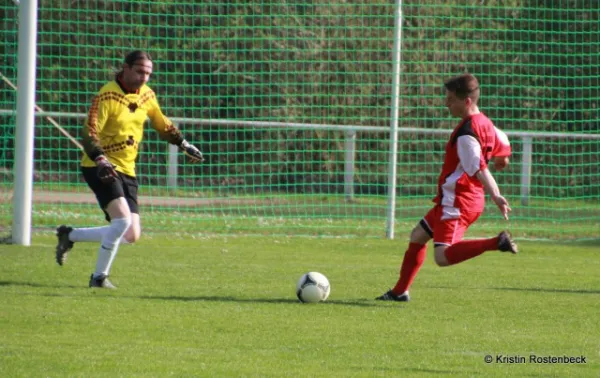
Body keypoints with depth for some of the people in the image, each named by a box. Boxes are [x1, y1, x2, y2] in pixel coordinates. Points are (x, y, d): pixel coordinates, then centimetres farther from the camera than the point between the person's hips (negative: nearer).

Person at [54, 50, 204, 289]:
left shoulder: (146, 95, 7)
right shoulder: (108, 96, -15)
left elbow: (161, 124, 25)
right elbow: (89, 133, -22)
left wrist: (183, 144, 20)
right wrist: (101, 161, -36)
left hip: (126, 171, 8)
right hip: (101, 169, -8)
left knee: (131, 236, 2)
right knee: (123, 219, -26)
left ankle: (69, 235, 21)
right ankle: (99, 277, -11)